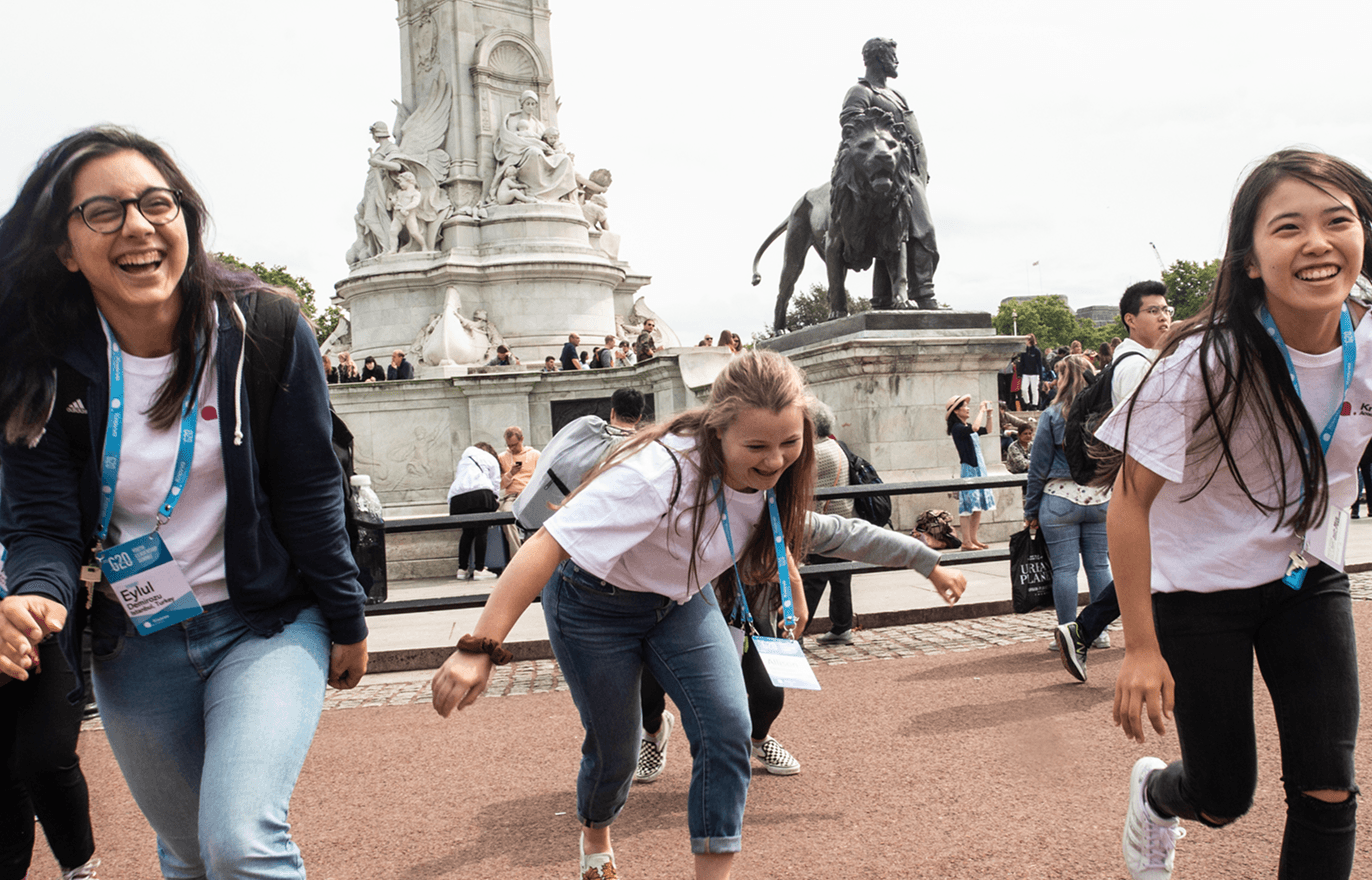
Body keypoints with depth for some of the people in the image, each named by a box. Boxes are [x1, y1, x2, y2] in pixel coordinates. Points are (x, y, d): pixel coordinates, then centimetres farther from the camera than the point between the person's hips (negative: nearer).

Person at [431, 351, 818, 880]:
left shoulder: (772, 469, -18)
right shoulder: (661, 473, -40)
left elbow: (776, 533, 9)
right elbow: (547, 546, -43)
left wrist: (793, 594, 19)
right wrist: (479, 648, -48)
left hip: (682, 599, 5)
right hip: (596, 603, -5)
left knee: (727, 728, -14)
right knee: (614, 747, 8)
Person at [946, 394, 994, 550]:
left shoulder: (967, 427, 14)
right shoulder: (958, 428, -13)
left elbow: (986, 430, 28)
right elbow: (975, 428, -31)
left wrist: (988, 414, 14)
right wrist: (981, 411, -19)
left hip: (978, 468, 9)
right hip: (968, 469, -9)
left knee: (979, 505, 9)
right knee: (968, 505, -7)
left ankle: (973, 538, 16)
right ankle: (966, 541, -4)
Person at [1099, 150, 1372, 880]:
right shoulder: (1206, 363, -24)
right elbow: (1131, 498, -21)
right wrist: (1141, 647, -20)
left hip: (1310, 582, 4)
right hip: (1200, 588, -4)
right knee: (1222, 802, 7)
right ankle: (1155, 791, 44)